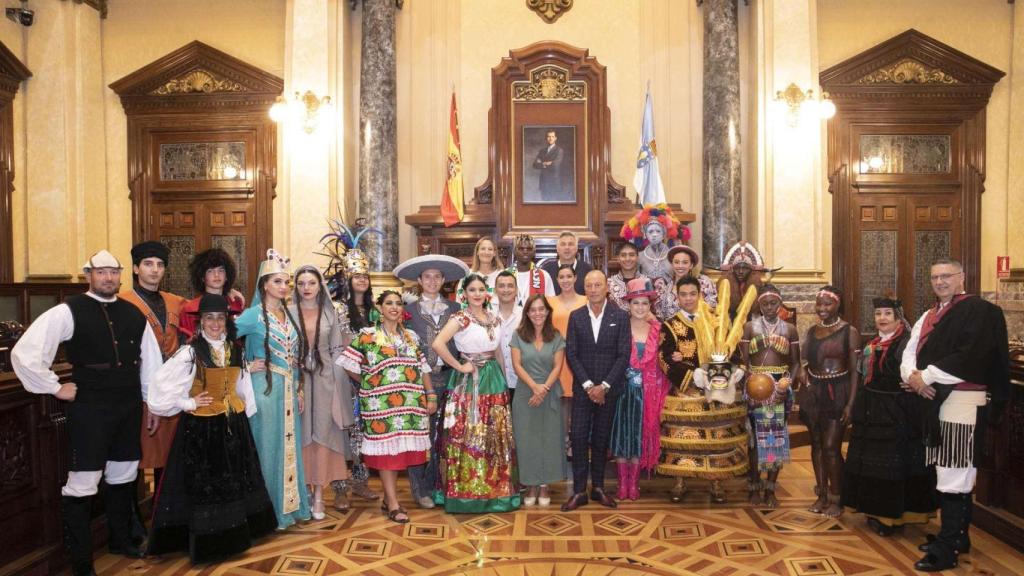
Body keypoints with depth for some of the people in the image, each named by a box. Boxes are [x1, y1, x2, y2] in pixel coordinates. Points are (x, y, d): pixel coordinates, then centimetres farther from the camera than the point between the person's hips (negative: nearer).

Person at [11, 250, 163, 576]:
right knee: (82, 485, 1)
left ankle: (120, 539, 39)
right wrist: (55, 388, -9)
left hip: (129, 408, 5)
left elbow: (151, 359, 13)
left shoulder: (134, 314, 6)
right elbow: (24, 353, -13)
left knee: (123, 476, 19)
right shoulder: (68, 312, -9)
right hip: (89, 410, -5)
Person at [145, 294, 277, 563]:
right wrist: (189, 403, -13)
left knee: (235, 479, 16)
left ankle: (235, 533, 33)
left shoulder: (236, 349, 4)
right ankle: (208, 540, 19)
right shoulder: (190, 352, -12)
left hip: (233, 423, 6)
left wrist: (246, 413, 10)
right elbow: (161, 386, -16)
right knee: (204, 483, 6)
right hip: (202, 426, -5)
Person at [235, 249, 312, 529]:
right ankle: (269, 511, 14)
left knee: (289, 446, 12)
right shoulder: (254, 315, -9)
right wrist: (248, 365, -11)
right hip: (265, 388, -6)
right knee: (268, 448, 2)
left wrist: (298, 388, 13)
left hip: (288, 390, 6)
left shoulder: (289, 315, 11)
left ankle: (290, 505, 25)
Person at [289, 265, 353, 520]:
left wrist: (346, 333, -7)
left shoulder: (330, 313, 8)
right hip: (297, 378, -1)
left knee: (323, 433, 0)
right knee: (301, 434, 2)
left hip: (324, 379, 1)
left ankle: (318, 494, 8)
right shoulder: (288, 312, 2)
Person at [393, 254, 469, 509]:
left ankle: (438, 484, 19)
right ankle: (421, 489, 7)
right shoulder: (410, 310, 5)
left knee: (442, 433, 6)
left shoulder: (454, 308, 11)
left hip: (447, 376, 2)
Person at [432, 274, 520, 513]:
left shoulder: (494, 319, 11)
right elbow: (438, 344, -24)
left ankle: (495, 489, 22)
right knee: (469, 435, -3)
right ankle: (467, 491, 8)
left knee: (496, 435, 10)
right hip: (469, 381, -6)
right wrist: (459, 366, -17)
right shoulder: (460, 318, -9)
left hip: (493, 379, 6)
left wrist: (504, 380, 15)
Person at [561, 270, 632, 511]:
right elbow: (571, 354, -1)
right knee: (579, 438, -2)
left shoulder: (620, 317, -1)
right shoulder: (576, 317, 2)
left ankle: (598, 487, 21)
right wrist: (588, 385, -10)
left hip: (608, 389, 0)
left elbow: (624, 355, -5)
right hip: (582, 389, 0)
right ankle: (579, 491, 6)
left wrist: (604, 386, -11)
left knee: (601, 439, 9)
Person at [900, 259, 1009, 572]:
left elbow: (969, 357, -19)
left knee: (954, 476, -4)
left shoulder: (980, 311, -7)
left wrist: (925, 376, -15)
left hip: (963, 402, -8)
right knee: (953, 472, 16)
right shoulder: (928, 316, 16)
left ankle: (946, 549, 2)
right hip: (934, 401, 8)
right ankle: (958, 536, 27)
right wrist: (913, 376, -10)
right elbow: (910, 352, 11)